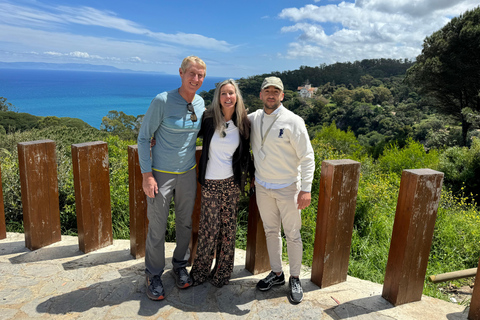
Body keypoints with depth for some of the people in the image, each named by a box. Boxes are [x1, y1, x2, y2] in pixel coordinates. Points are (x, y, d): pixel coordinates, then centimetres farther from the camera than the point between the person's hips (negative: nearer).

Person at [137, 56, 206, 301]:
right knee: (157, 227, 5)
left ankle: (180, 266, 38)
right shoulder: (162, 101, -16)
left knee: (185, 223, 16)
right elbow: (143, 137, -11)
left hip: (188, 173, 5)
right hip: (160, 174, -5)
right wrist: (146, 175, -14)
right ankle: (154, 275, 26)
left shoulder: (200, 103, 1)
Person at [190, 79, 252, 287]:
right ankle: (201, 271, 24)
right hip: (210, 182, -2)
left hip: (232, 183, 2)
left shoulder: (243, 124, 1)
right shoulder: (208, 120, -5)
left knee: (228, 228, 9)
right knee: (209, 228, 1)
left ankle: (222, 271, 28)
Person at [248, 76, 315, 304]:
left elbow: (307, 157, -12)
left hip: (287, 187, -4)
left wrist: (306, 189, -18)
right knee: (270, 231, 16)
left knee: (292, 234, 6)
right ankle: (276, 273, 33)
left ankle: (295, 278, 24)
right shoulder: (253, 119, 1)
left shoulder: (293, 121, -13)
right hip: (262, 186, 4)